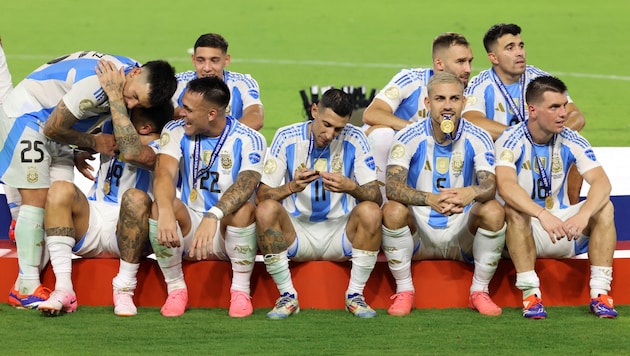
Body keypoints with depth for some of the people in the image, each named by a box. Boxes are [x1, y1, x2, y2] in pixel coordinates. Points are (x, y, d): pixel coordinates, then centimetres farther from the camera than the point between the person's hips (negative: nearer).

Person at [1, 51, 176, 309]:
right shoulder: (97, 83, -35)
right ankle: (25, 288, -11)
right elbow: (52, 128, -24)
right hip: (25, 114, -9)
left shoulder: (145, 82, -8)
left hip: (54, 128, 9)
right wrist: (93, 142, -12)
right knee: (37, 198, -13)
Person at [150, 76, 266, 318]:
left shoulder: (249, 140, -12)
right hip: (189, 227, 2)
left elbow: (246, 183, -30)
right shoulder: (176, 131, -5)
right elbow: (164, 173, -21)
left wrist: (213, 216, -49)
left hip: (229, 231, -2)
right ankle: (176, 289, -13)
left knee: (243, 209, -35)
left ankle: (241, 291, -16)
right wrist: (166, 212, -44)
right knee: (160, 205, -29)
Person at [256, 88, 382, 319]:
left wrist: (350, 187, -31)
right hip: (296, 231, 0)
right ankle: (287, 297, -17)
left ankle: (355, 296, -13)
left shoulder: (354, 139, -5)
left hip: (340, 234, 0)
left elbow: (376, 196, -9)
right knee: (266, 210, -29)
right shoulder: (287, 137, -6)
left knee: (370, 212, -28)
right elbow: (260, 196, -10)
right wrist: (291, 187, -31)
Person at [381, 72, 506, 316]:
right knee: (393, 210, -30)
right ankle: (404, 292, -13)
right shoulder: (409, 138, -9)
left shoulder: (477, 138, -6)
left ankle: (479, 292, -10)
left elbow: (490, 185, -19)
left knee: (494, 211, -27)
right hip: (419, 234, -1)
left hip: (462, 234, 1)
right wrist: (430, 199, -43)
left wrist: (471, 193, -45)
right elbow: (392, 186, -23)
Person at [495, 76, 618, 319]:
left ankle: (600, 293, -23)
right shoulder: (512, 141, -15)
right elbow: (505, 186, -34)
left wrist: (583, 215, -40)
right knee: (515, 210, -34)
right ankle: (530, 293, -33)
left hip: (563, 230, 3)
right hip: (525, 230, -3)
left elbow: (602, 182, -19)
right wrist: (543, 215, -50)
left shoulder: (571, 141, -5)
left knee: (604, 207, -20)